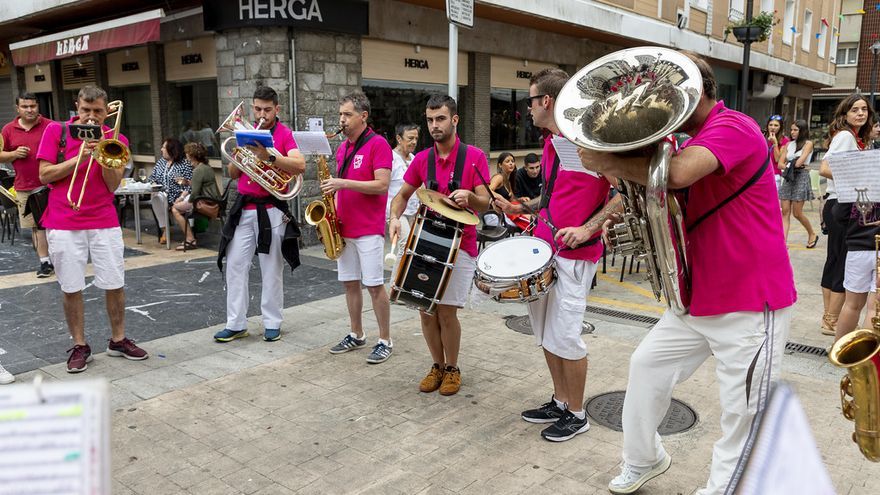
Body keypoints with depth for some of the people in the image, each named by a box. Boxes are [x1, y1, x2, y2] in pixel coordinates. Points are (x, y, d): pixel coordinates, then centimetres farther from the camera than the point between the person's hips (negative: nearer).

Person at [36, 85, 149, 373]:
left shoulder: (115, 139, 5)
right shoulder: (56, 131, 2)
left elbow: (113, 185, -2)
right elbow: (45, 175, -5)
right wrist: (80, 157, -15)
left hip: (105, 222, 1)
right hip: (64, 224, -1)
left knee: (115, 285, 4)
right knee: (71, 288, 3)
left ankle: (118, 340, 19)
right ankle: (79, 346, 16)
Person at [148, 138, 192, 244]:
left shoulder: (185, 164, 0)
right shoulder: (160, 162, 19)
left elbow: (190, 184, -8)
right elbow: (152, 177, 21)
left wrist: (181, 197, -21)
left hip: (177, 195, -4)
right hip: (162, 193, 4)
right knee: (156, 198, -30)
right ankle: (164, 230, -26)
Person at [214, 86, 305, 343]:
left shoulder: (284, 133, -3)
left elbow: (300, 165, -20)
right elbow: (233, 174, 12)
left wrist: (268, 156, -31)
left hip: (271, 210, -5)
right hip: (243, 208, 5)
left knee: (271, 268, 3)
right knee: (235, 265, 3)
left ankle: (272, 323, 14)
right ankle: (235, 324, 11)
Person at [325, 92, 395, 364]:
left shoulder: (378, 144, -9)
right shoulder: (342, 148, 14)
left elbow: (382, 185, -18)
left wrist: (343, 183, -21)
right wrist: (333, 187, 3)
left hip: (369, 229, -7)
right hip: (344, 227, 7)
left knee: (374, 285, -3)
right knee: (350, 283, 12)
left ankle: (385, 341, 8)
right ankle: (356, 335, 25)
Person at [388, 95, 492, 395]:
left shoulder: (474, 157, -6)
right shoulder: (422, 159, 5)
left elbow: (485, 204, -6)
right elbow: (403, 194, 15)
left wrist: (468, 196, -27)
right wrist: (395, 218, -4)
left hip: (460, 245, -4)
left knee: (446, 311, -5)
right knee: (425, 309, 5)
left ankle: (452, 368, 18)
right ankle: (437, 365, 25)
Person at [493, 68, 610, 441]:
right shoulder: (549, 143, 14)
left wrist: (588, 229, -23)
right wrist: (519, 208, 16)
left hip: (573, 254, -9)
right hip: (543, 248, 9)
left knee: (565, 337, -3)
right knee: (545, 333, 15)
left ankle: (576, 414, 16)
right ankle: (559, 401, 30)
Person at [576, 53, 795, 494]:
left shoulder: (733, 127, -17)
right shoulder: (689, 141, 13)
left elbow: (678, 173, -36)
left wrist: (608, 161, -25)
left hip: (750, 303, -9)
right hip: (698, 299, 10)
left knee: (743, 415, 2)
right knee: (647, 364, 15)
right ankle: (643, 459, 33)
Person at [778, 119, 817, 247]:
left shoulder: (808, 144, -1)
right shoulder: (788, 144, 13)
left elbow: (800, 161, -13)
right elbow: (780, 163, 6)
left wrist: (788, 165, 0)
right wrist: (791, 165, -11)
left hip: (801, 178, -5)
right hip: (788, 178, 5)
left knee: (797, 213, -2)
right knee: (785, 212, -4)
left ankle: (812, 234, 23)